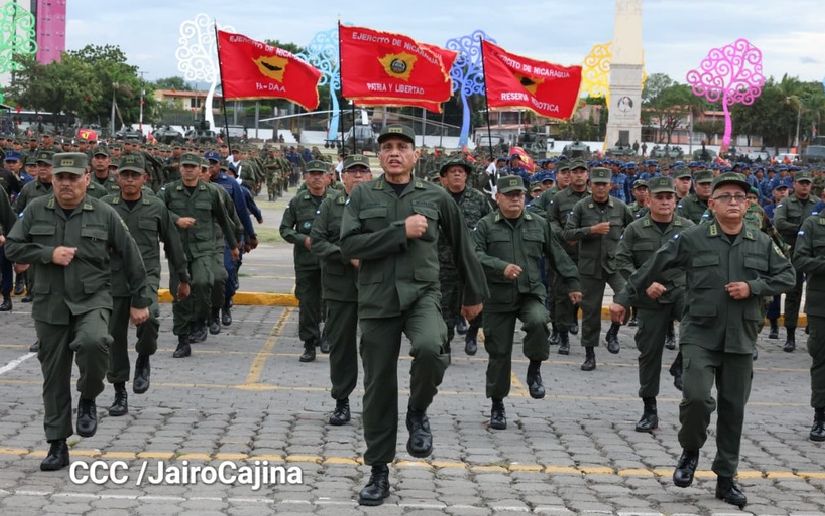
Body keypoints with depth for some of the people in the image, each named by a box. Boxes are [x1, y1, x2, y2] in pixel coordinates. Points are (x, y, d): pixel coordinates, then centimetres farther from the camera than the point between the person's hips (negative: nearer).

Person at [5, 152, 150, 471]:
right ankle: (58, 446, 19)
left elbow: (131, 257, 5)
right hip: (50, 304, 2)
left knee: (93, 342, -33)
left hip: (92, 300, -2)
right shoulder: (36, 211, 3)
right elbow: (12, 247, 2)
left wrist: (139, 300, 6)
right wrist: (49, 253, -12)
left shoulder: (104, 214, 0)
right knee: (54, 376, 7)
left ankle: (88, 399, -3)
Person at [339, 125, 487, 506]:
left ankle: (418, 412, -1)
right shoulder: (363, 195, 4)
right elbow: (349, 245, -9)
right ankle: (379, 472, 20)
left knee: (430, 348, -32)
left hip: (422, 294, -1)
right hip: (376, 300, 1)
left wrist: (474, 295, 20)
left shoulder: (436, 197, 4)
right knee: (378, 387, 5)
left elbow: (461, 247, 14)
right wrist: (401, 231, -15)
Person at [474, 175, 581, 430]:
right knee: (498, 352, 3)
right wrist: (501, 267, -28)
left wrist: (572, 283, 16)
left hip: (531, 294, 1)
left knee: (538, 322, -31)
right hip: (498, 297, -1)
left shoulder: (539, 224, 9)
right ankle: (497, 405, 18)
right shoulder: (486, 226, 0)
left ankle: (535, 369, -5)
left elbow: (558, 256, 16)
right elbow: (476, 255, -15)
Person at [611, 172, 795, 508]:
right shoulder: (692, 239, -4)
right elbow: (654, 266, 2)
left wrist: (753, 287, -8)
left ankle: (726, 479, 20)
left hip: (741, 339, 3)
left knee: (733, 409, 8)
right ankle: (690, 452, 11)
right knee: (696, 396, -19)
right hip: (700, 334, -3)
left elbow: (786, 275, 9)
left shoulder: (762, 243, 5)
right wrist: (625, 297, 7)